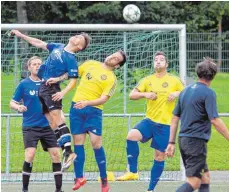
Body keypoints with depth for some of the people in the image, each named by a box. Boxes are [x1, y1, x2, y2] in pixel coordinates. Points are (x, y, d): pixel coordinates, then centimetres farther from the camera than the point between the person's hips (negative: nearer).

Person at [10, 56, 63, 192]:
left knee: (56, 154, -3)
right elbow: (12, 103, 1)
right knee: (30, 154, -17)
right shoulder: (24, 84, -1)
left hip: (47, 126, 3)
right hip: (30, 126, -3)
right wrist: (18, 107, -21)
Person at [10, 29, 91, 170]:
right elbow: (39, 43, 23)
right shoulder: (58, 47, 12)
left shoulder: (71, 59, -9)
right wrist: (20, 35, 26)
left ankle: (68, 152, -24)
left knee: (57, 118, -19)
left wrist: (63, 92, -27)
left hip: (51, 88, -8)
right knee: (51, 123, 4)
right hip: (42, 87, 8)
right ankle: (65, 152, 3)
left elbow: (73, 80, -12)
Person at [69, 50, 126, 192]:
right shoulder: (90, 64, 10)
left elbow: (103, 99, -14)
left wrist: (87, 103, -29)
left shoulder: (111, 79, -4)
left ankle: (104, 180, 2)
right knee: (78, 142, 3)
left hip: (94, 110, -4)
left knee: (96, 143, -10)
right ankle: (79, 178, 10)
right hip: (77, 107, 4)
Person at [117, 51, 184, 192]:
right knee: (131, 136, -26)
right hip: (150, 120, 2)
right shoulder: (148, 80, 8)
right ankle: (133, 172, -17)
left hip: (165, 124, -2)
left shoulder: (174, 80, 2)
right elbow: (132, 95, 7)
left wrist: (177, 93, -16)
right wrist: (145, 94, -12)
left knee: (160, 156, 2)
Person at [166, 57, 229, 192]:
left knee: (205, 178, 14)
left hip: (184, 140, 8)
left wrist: (172, 142, 18)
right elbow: (215, 120, -17)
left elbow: (175, 118, 15)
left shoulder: (186, 91, 13)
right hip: (197, 141, -8)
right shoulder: (208, 93, -10)